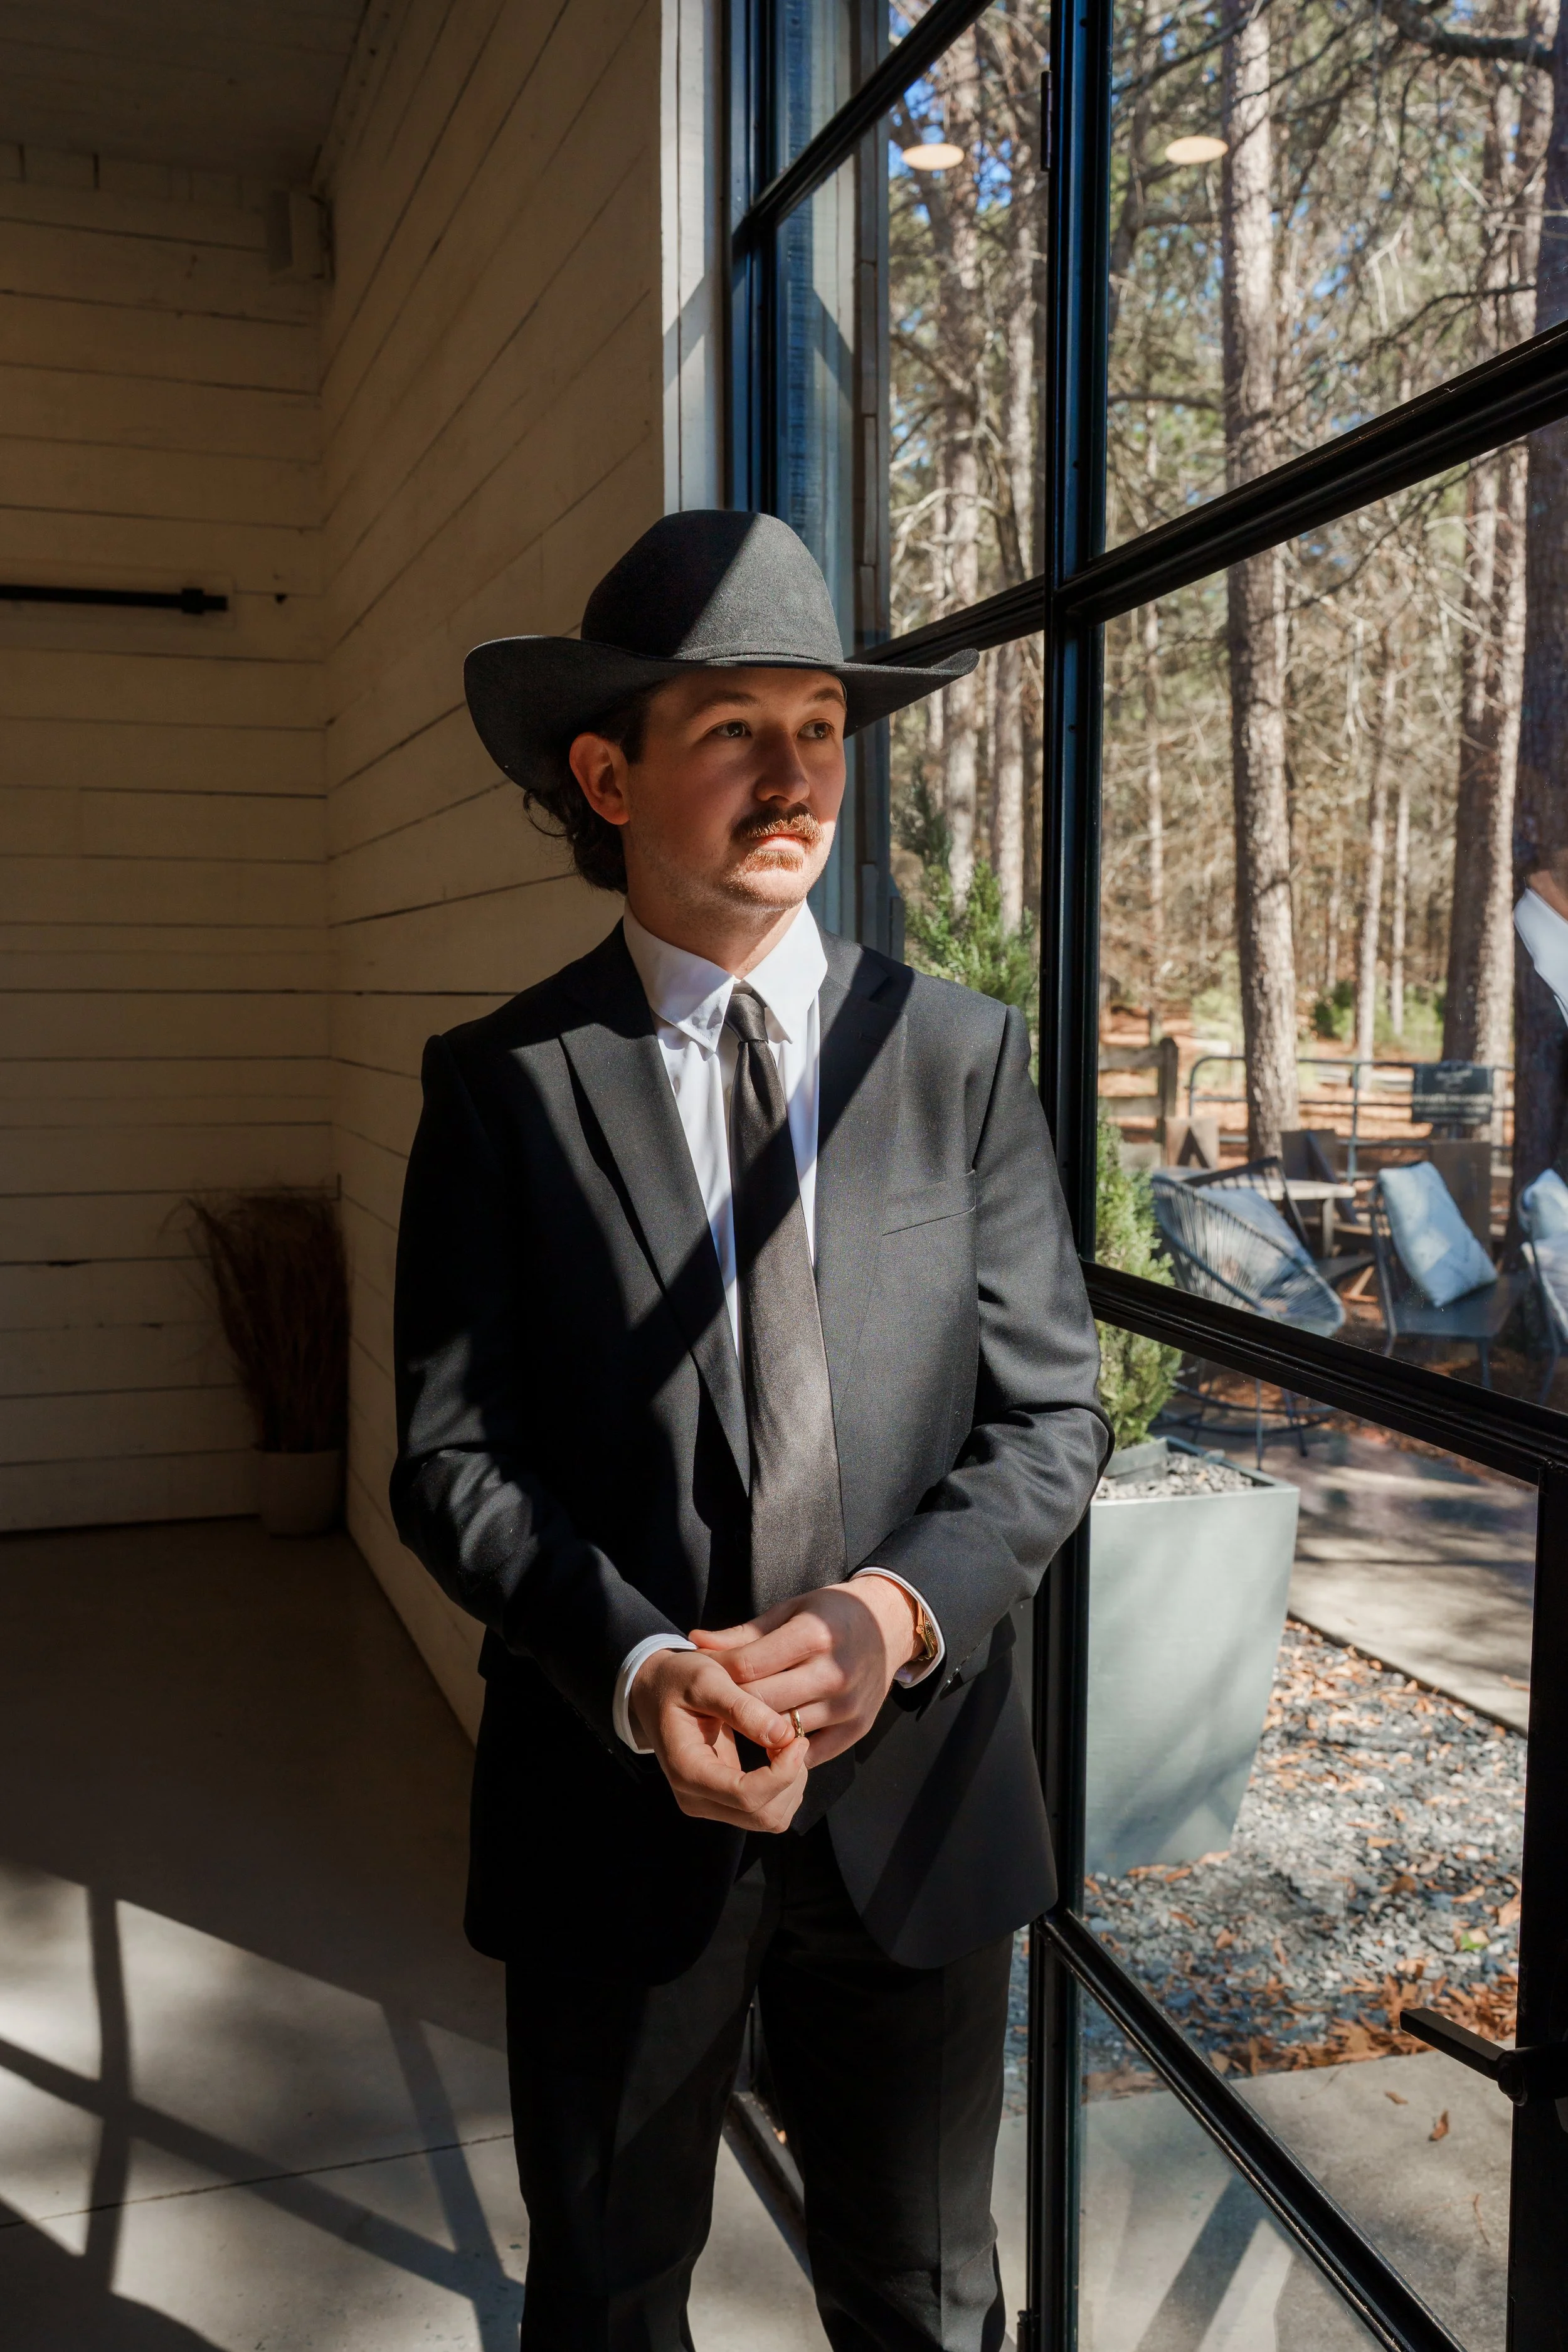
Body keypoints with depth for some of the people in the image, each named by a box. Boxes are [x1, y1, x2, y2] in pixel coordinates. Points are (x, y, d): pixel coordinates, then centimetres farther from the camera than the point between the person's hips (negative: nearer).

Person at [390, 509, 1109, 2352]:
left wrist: (899, 1610, -20)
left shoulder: (961, 1055, -2)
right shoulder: (500, 1083, -6)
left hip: (914, 1791, 1)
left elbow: (1048, 1413, -3)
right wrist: (638, 1671, -23)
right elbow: (451, 1456, -8)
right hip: (613, 1802, 0)